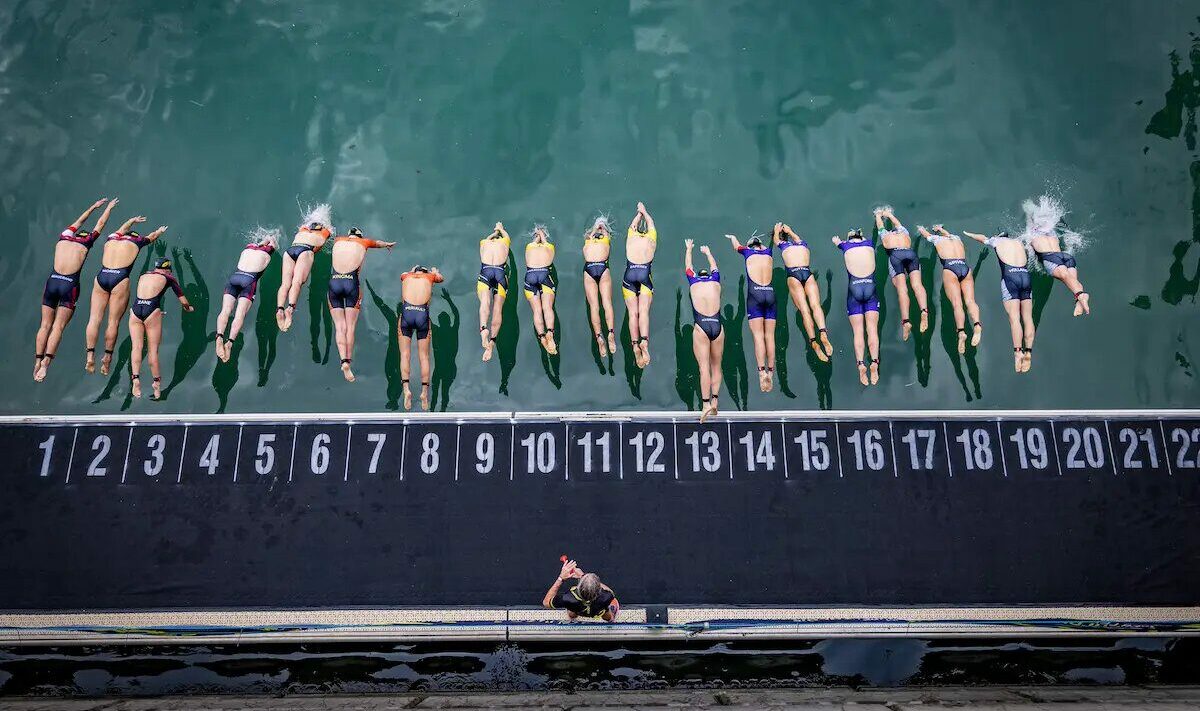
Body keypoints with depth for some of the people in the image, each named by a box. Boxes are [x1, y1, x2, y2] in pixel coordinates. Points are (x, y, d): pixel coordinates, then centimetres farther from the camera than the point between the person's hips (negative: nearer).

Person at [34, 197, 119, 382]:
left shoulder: (64, 237, 15)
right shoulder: (86, 242, 8)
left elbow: (79, 222, 33)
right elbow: (100, 224, 23)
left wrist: (94, 206, 48)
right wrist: (109, 207, 39)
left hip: (52, 282, 3)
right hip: (69, 285, -3)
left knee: (45, 325, 7)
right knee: (58, 327, -5)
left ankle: (38, 361, 3)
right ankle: (46, 362, -17)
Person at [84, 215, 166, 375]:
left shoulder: (111, 238, 23)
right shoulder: (137, 241, 16)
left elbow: (122, 229, 47)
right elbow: (152, 236, 39)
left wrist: (133, 220, 67)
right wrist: (161, 231, 61)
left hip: (102, 277, 3)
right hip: (120, 279, -3)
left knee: (94, 319, 1)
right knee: (113, 321, 0)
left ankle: (90, 356, -7)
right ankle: (107, 358, 1)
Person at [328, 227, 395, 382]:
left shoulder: (338, 240, 19)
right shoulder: (364, 242, 14)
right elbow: (378, 243, 38)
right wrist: (388, 244, 61)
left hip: (334, 282, 2)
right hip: (351, 283, -2)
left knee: (340, 327, 1)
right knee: (350, 327, 3)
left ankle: (344, 361, -15)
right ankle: (348, 362, -1)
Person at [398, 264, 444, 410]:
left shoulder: (405, 276, 21)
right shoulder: (430, 276, 19)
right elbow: (440, 278, 42)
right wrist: (435, 272, 63)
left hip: (406, 312, 0)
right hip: (423, 314, 0)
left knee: (405, 354, 4)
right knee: (424, 356, 7)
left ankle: (406, 388, -11)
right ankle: (424, 392, 4)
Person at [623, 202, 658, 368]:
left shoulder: (631, 238, 19)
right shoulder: (651, 239, 18)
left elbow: (633, 224, 40)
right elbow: (650, 223, 37)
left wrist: (639, 213, 57)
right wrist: (644, 211, 53)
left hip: (629, 275, 1)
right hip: (645, 275, -1)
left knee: (633, 313, -4)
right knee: (644, 311, -10)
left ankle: (635, 344, -19)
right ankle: (644, 341, -31)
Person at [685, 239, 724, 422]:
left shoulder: (693, 281, 13)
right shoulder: (715, 280, 16)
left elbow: (688, 265, 32)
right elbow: (713, 265, 37)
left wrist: (689, 249, 51)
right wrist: (707, 252, 57)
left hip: (701, 326, -2)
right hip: (717, 326, 2)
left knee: (704, 367, -7)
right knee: (716, 366, 10)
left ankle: (705, 404, -14)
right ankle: (714, 401, 3)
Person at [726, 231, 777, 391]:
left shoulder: (748, 251, 13)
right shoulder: (768, 251, 19)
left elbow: (736, 245, 36)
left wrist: (732, 237, 58)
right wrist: (757, 240, 66)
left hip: (755, 294, -2)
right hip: (770, 293, 2)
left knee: (758, 335, -10)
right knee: (769, 335, 1)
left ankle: (762, 371, -24)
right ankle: (770, 372, -3)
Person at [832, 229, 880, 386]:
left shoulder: (845, 245, 13)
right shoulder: (869, 243, 16)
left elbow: (835, 239, 38)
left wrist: (841, 241, 58)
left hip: (854, 289, 0)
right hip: (870, 288, 1)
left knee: (858, 331, -5)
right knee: (872, 329, -6)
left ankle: (861, 364, -24)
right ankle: (874, 362, -25)